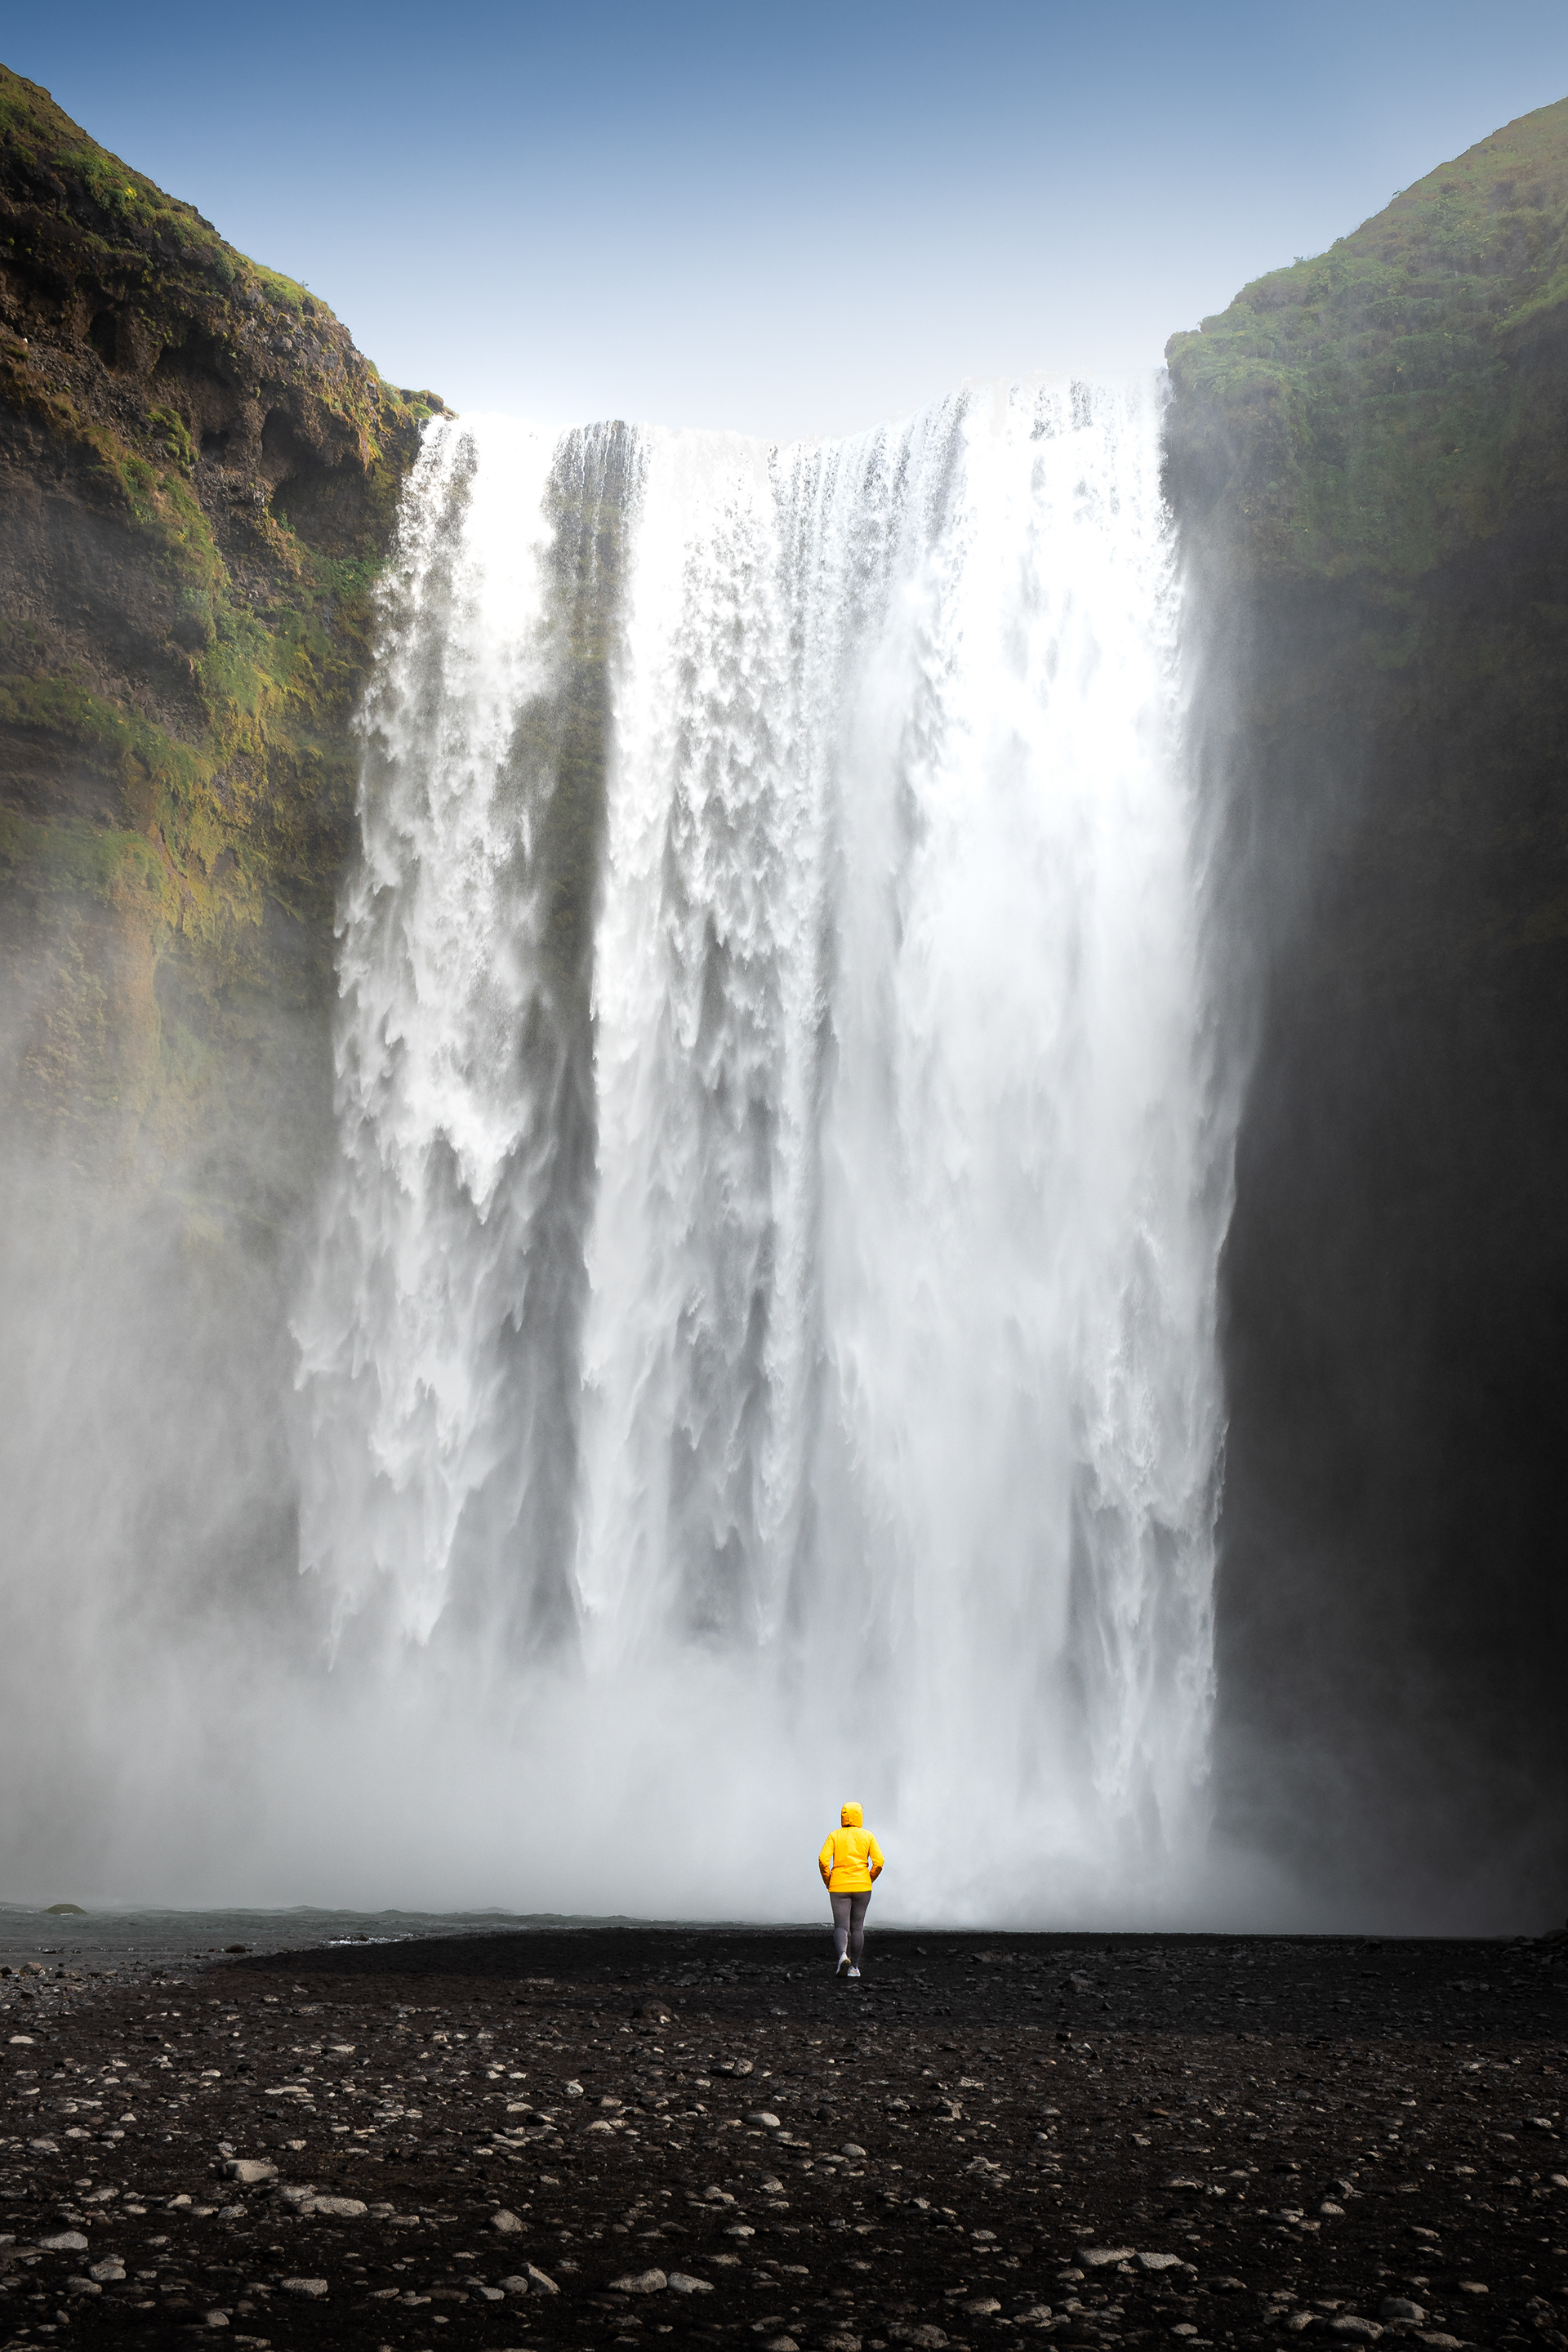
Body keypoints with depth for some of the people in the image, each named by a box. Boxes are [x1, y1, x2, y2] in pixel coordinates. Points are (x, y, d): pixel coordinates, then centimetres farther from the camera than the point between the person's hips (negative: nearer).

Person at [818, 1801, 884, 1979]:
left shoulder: (835, 1835, 2)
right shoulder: (867, 1836, 3)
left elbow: (823, 1859, -10)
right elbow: (878, 1861, -6)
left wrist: (827, 1881, 4)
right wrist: (868, 1880, 9)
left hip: (839, 1886, -1)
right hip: (861, 1887, 1)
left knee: (841, 1927, -1)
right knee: (857, 1927, 12)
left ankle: (842, 1955, -28)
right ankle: (854, 1966, 12)